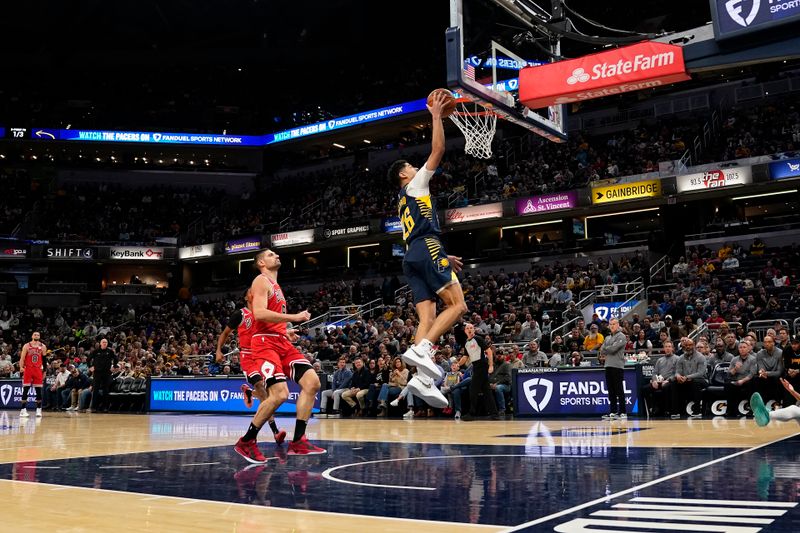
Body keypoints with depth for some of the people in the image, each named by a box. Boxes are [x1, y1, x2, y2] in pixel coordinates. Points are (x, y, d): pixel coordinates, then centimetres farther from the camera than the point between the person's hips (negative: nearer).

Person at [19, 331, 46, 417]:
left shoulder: (42, 347, 6)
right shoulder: (26, 346, 1)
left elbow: (44, 359, 10)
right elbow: (22, 358, -2)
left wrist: (44, 371, 6)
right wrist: (21, 367, -17)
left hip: (38, 370, 2)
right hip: (28, 369, -2)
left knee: (38, 390, 2)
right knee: (25, 390, -4)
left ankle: (39, 409, 8)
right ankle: (23, 410, -2)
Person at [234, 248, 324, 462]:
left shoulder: (276, 286, 24)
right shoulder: (261, 281, -5)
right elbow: (259, 313, -20)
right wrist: (294, 317, -19)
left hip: (282, 342, 9)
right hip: (266, 343, -9)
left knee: (312, 382, -3)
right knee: (279, 394, -21)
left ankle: (298, 442, -1)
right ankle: (246, 442, -5)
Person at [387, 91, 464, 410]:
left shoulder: (403, 202, 32)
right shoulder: (415, 184, 10)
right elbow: (438, 150, 3)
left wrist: (443, 257, 38)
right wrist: (436, 116, 11)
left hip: (411, 258, 8)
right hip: (427, 250, -8)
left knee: (428, 317, -4)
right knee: (457, 305, -12)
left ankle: (423, 377, -20)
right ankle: (421, 348, -29)